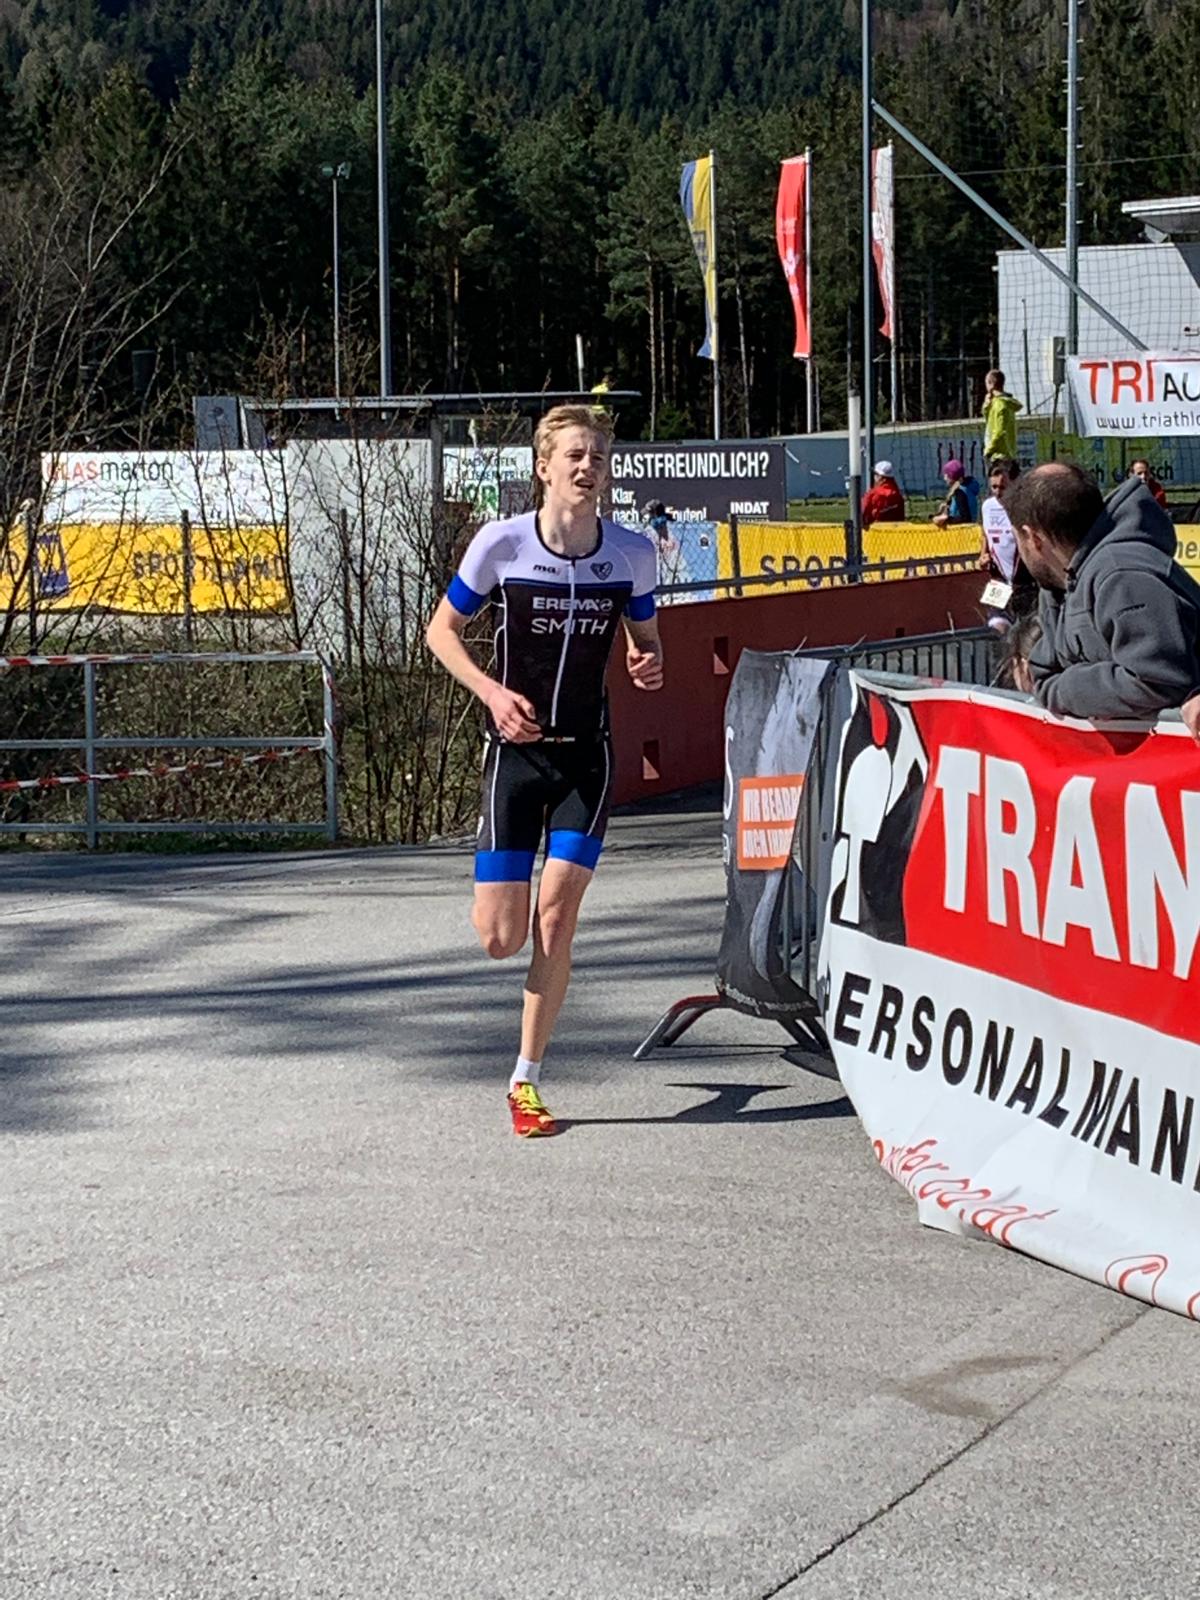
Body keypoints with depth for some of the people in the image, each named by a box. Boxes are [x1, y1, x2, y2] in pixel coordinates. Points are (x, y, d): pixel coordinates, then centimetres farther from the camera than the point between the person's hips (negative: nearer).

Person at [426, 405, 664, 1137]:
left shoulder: (633, 552, -5)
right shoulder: (502, 543, -11)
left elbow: (645, 638, 12)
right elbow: (442, 629, 1)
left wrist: (650, 667, -12)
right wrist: (492, 692, -15)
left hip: (587, 754, 1)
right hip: (517, 751, -1)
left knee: (557, 916, -8)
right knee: (501, 939, -5)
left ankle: (526, 1081, 7)